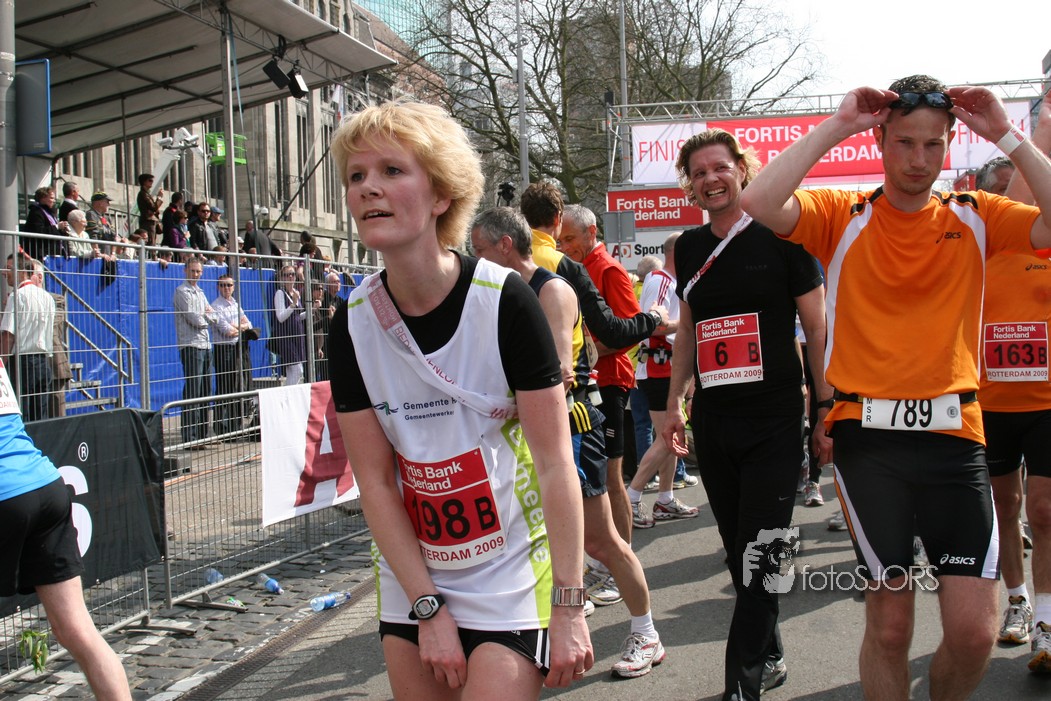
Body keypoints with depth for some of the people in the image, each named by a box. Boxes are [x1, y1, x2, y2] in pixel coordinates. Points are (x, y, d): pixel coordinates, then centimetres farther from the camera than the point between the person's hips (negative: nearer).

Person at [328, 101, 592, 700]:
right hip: (412, 583, 4)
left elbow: (556, 461, -14)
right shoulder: (353, 322, -5)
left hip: (509, 581, -4)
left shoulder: (504, 300, -16)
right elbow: (376, 482, -3)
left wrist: (568, 607, -15)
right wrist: (428, 610, -7)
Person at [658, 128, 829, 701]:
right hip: (711, 422, 5)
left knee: (760, 556, -6)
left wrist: (828, 407, -6)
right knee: (737, 553, 12)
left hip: (774, 421, -5)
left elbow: (817, 328, -2)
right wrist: (675, 402, 16)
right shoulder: (689, 249, 10)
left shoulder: (780, 237, -4)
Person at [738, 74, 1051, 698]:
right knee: (890, 623, 5)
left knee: (975, 632, -1)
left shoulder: (976, 218, 8)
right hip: (869, 434, -1)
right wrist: (835, 127, -11)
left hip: (954, 434, 2)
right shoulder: (843, 216, 3)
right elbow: (759, 205, -15)